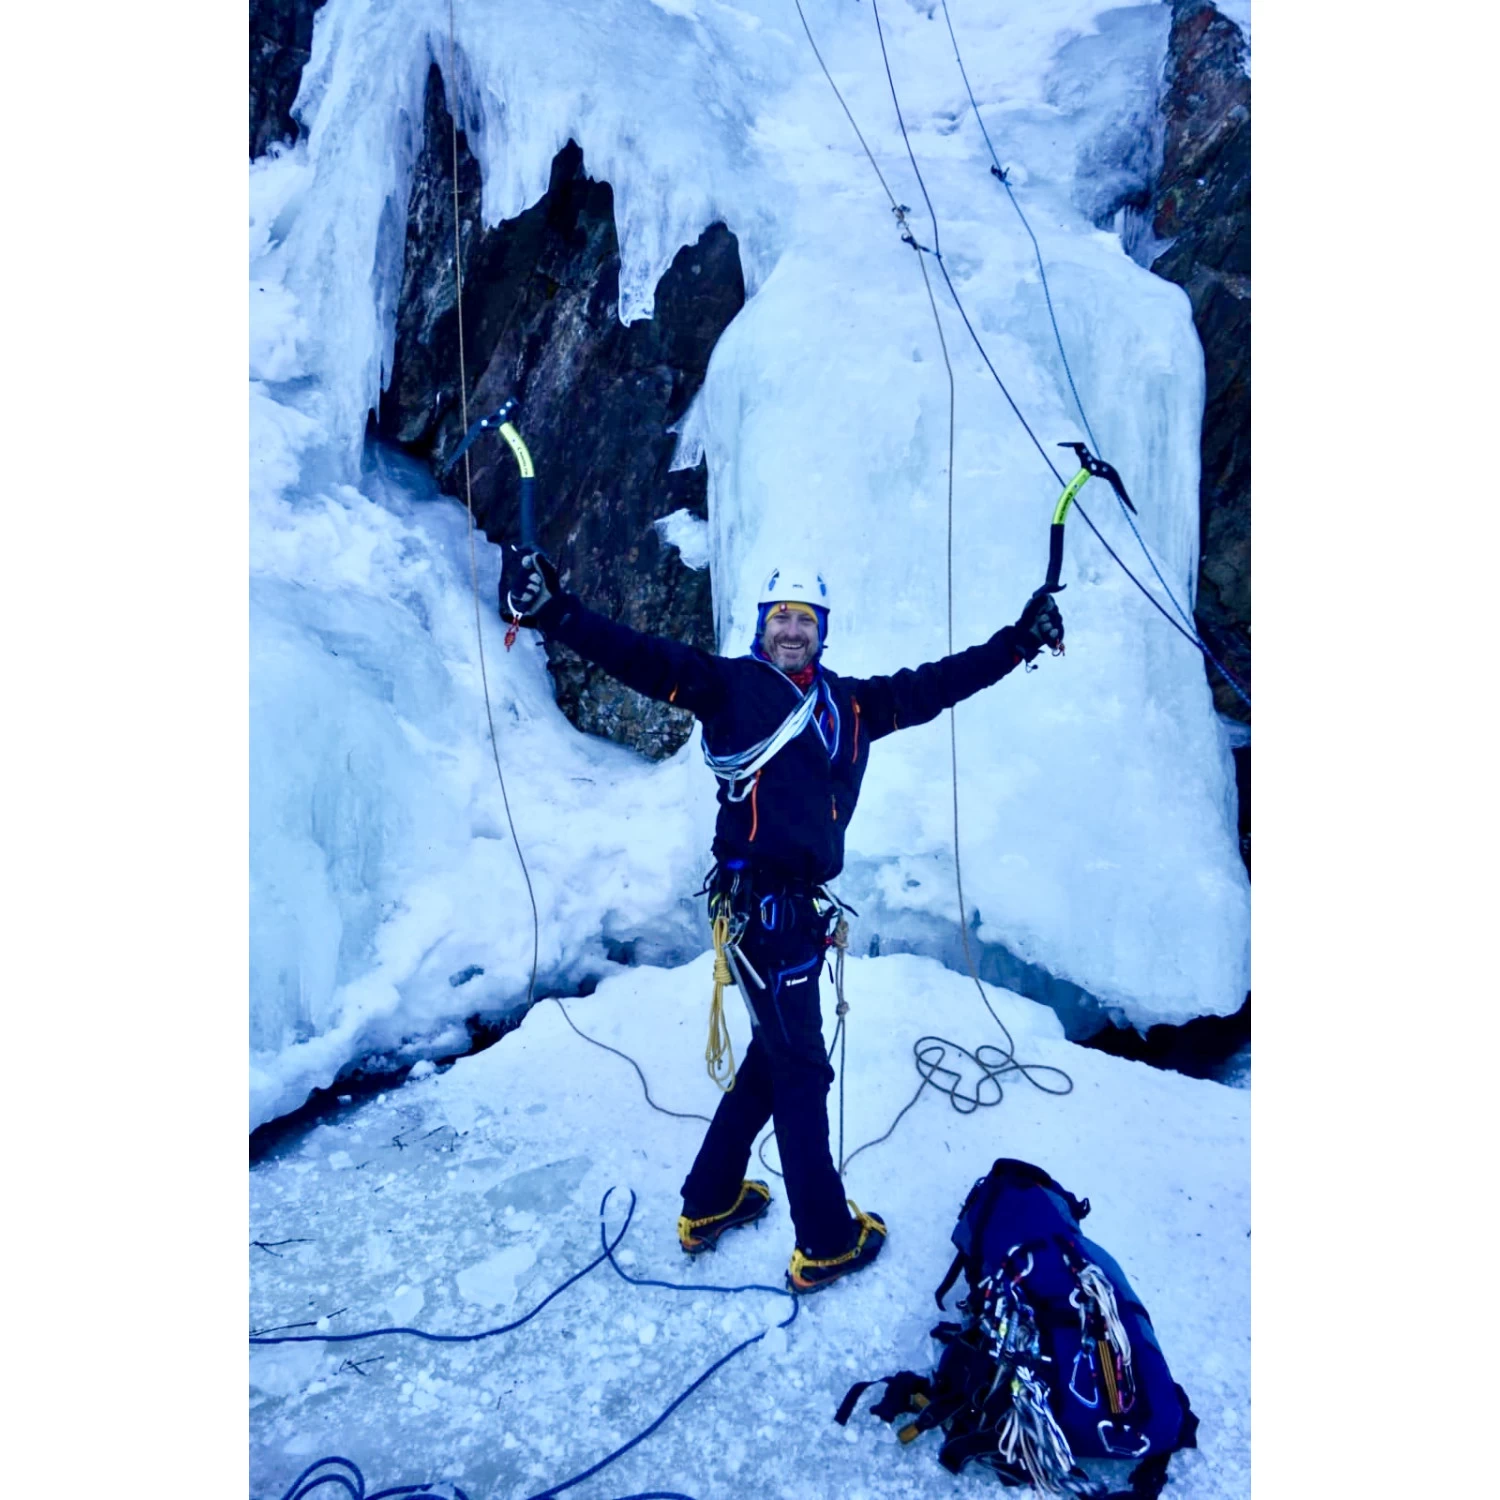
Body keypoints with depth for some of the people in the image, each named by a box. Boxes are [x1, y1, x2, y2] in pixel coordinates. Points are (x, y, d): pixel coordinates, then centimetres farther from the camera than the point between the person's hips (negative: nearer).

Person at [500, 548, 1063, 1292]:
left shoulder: (850, 702, 13)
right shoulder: (730, 685, -3)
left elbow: (933, 685, 19)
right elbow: (638, 657, -13)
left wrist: (1019, 641, 21)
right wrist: (552, 610, -26)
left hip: (803, 903, 7)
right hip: (761, 904, -7)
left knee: (774, 1056, 20)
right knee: (802, 1070, 5)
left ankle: (709, 1203, 39)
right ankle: (826, 1242, 24)